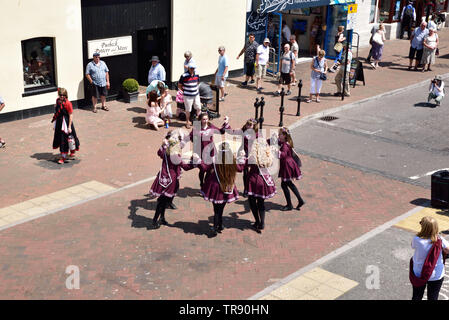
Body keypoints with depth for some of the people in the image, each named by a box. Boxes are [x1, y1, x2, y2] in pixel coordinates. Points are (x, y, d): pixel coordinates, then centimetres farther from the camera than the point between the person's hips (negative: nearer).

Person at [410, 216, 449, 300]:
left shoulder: (417, 240, -23)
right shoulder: (440, 240, -20)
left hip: (419, 275, 0)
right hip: (437, 276, 0)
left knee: (417, 297, 21)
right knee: (433, 297, 18)